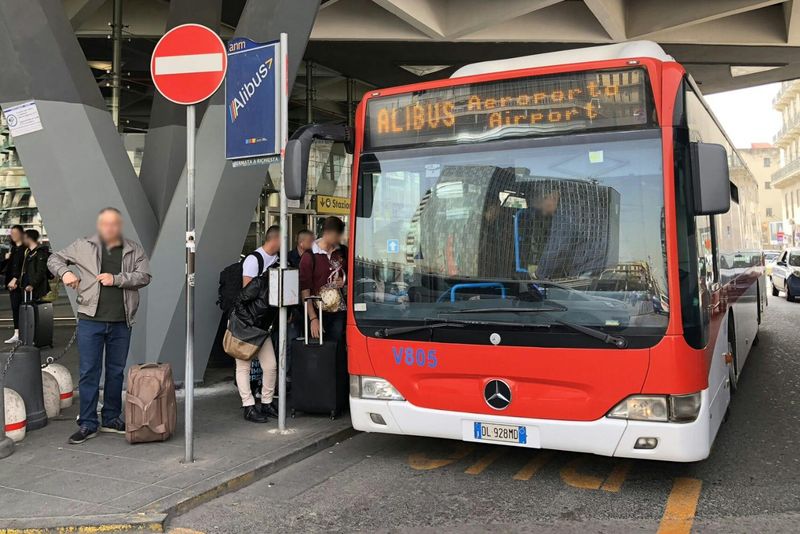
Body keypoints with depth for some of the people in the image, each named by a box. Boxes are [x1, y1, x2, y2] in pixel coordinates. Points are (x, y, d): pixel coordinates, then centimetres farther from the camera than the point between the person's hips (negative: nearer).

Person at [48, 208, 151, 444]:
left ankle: (111, 419, 26)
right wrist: (65, 272, -6)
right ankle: (87, 424, 9)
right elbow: (54, 259, 14)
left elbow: (144, 276, -5)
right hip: (91, 320, -1)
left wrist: (116, 279, -17)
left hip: (121, 323, 1)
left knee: (116, 371, 12)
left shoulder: (134, 250, 5)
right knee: (88, 372, 1)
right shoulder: (84, 247, 5)